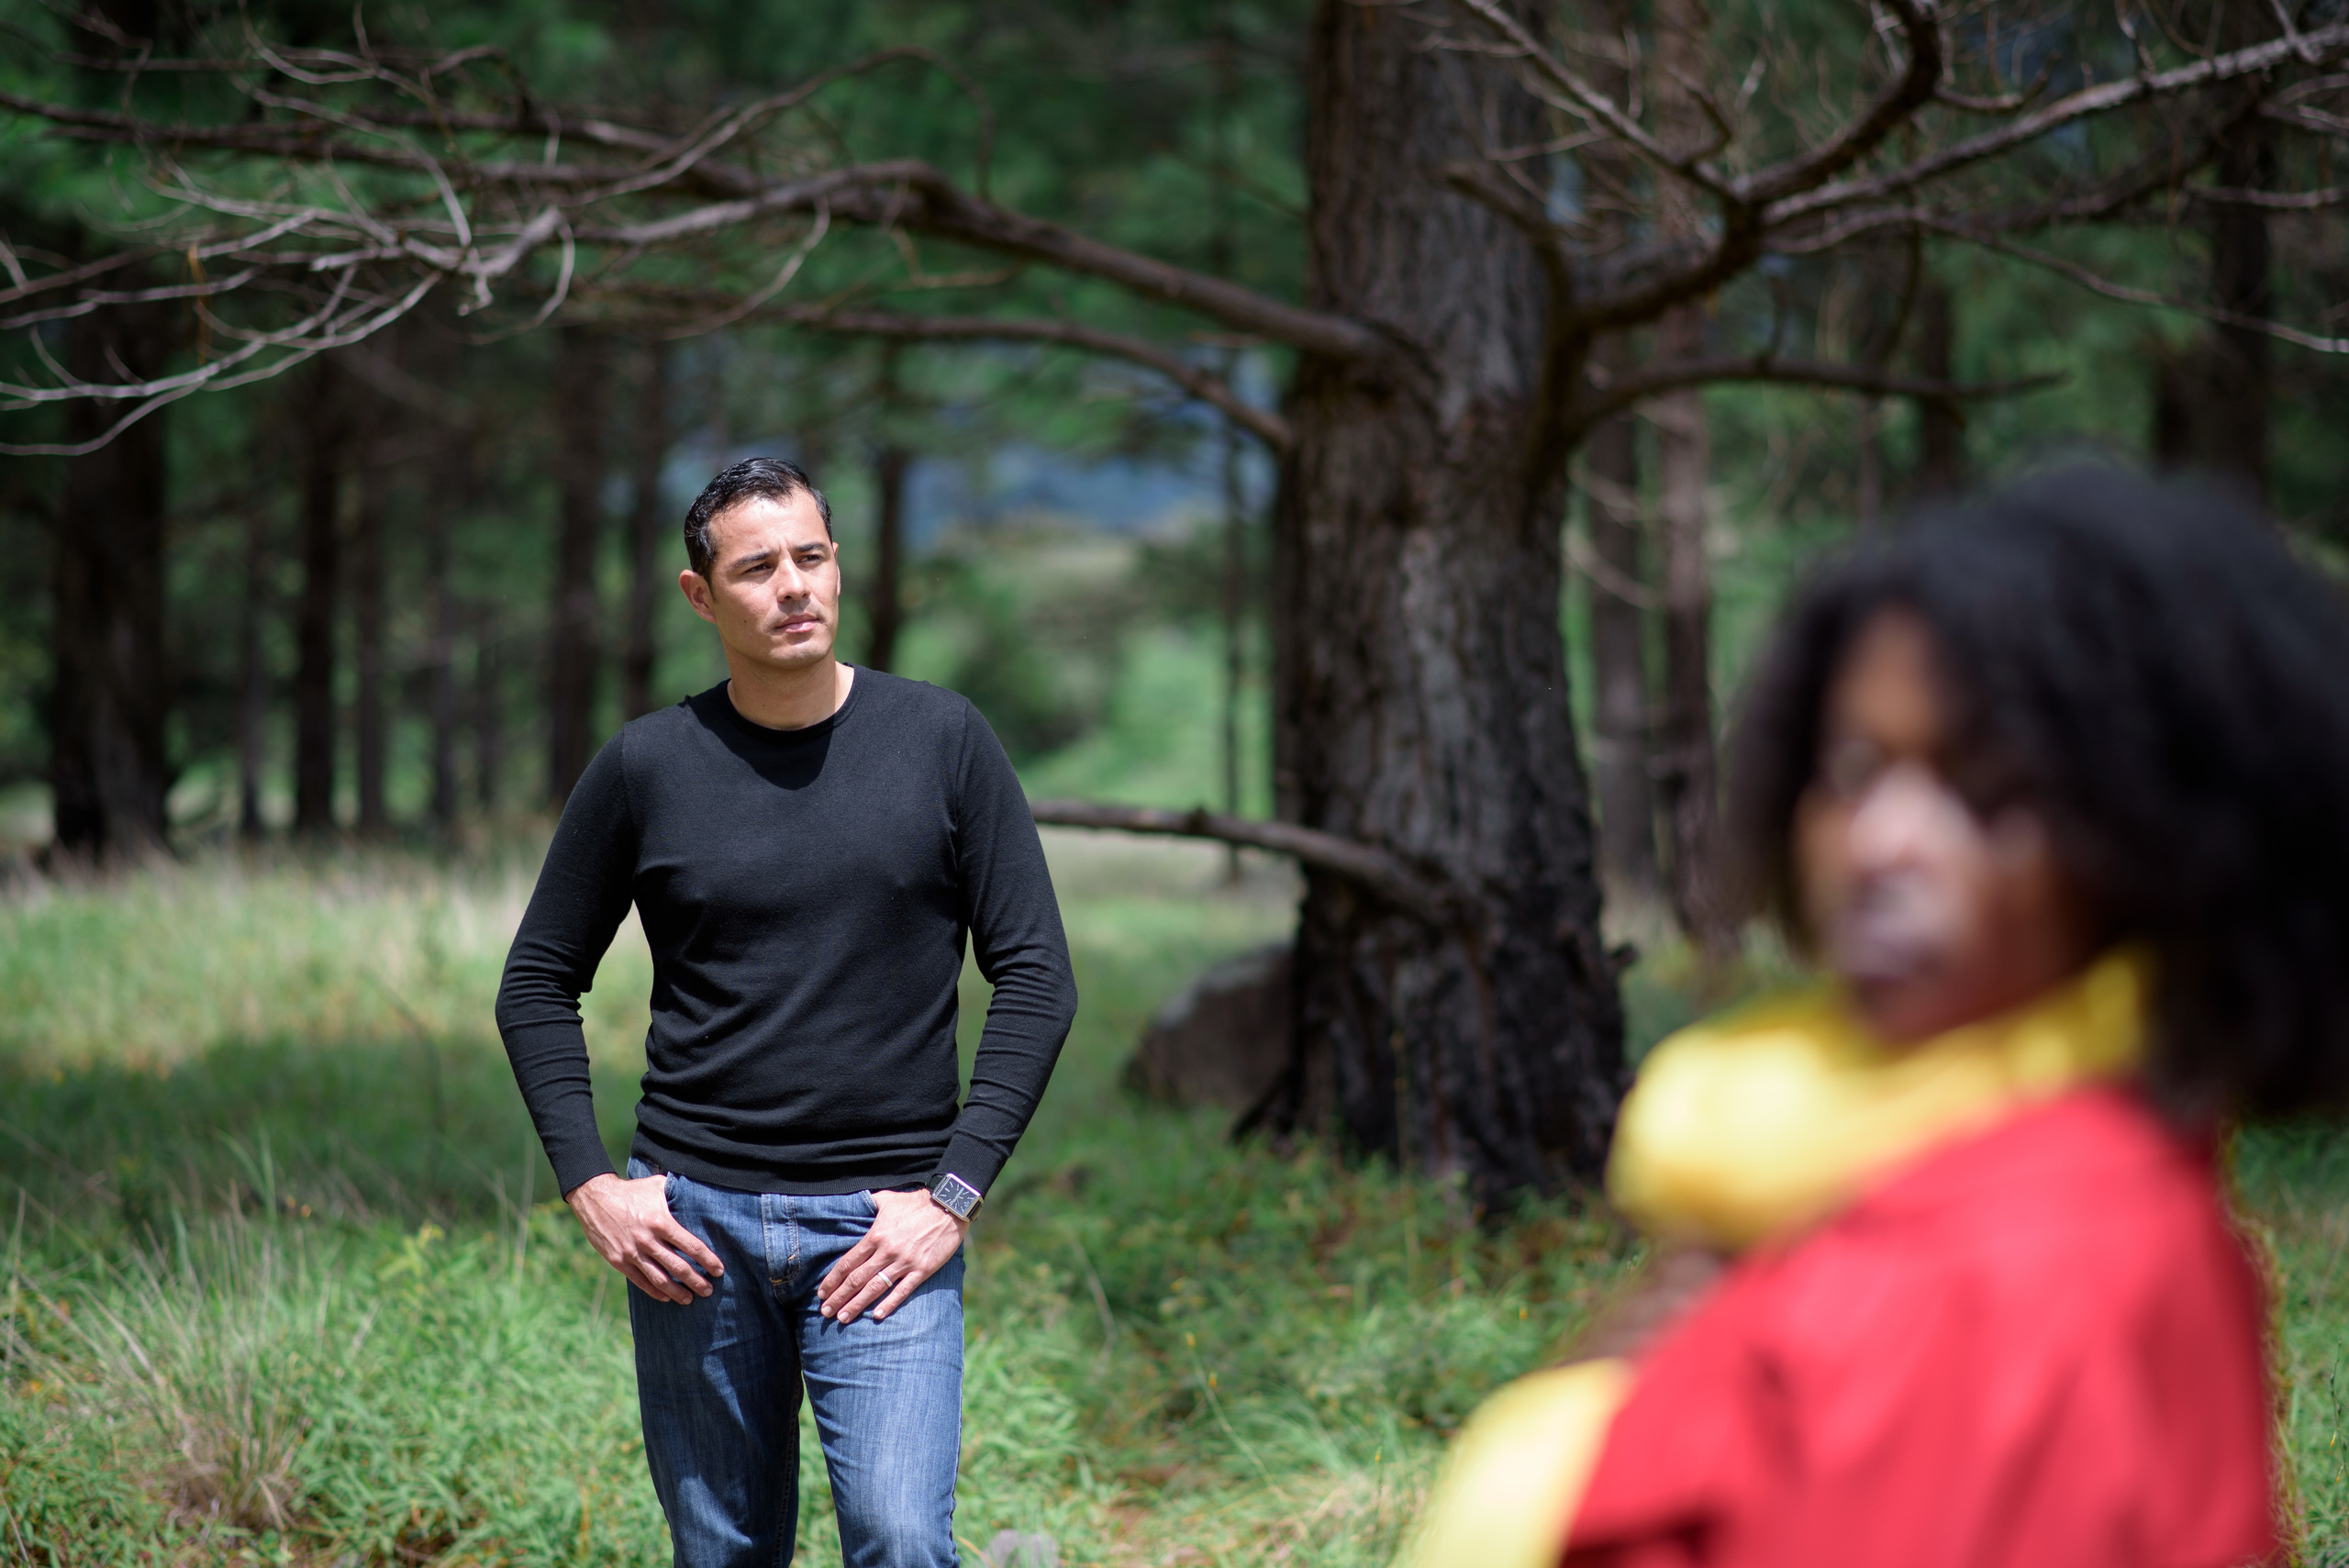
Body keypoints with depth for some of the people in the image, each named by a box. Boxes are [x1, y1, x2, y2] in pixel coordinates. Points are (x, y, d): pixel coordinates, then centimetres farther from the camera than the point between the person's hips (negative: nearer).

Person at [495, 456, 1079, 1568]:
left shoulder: (941, 743, 0)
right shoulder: (646, 769, 2)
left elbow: (1035, 977, 1)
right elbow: (539, 984, 11)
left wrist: (954, 1193, -7)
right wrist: (588, 1185, -1)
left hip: (882, 1226, -2)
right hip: (690, 1219, 2)